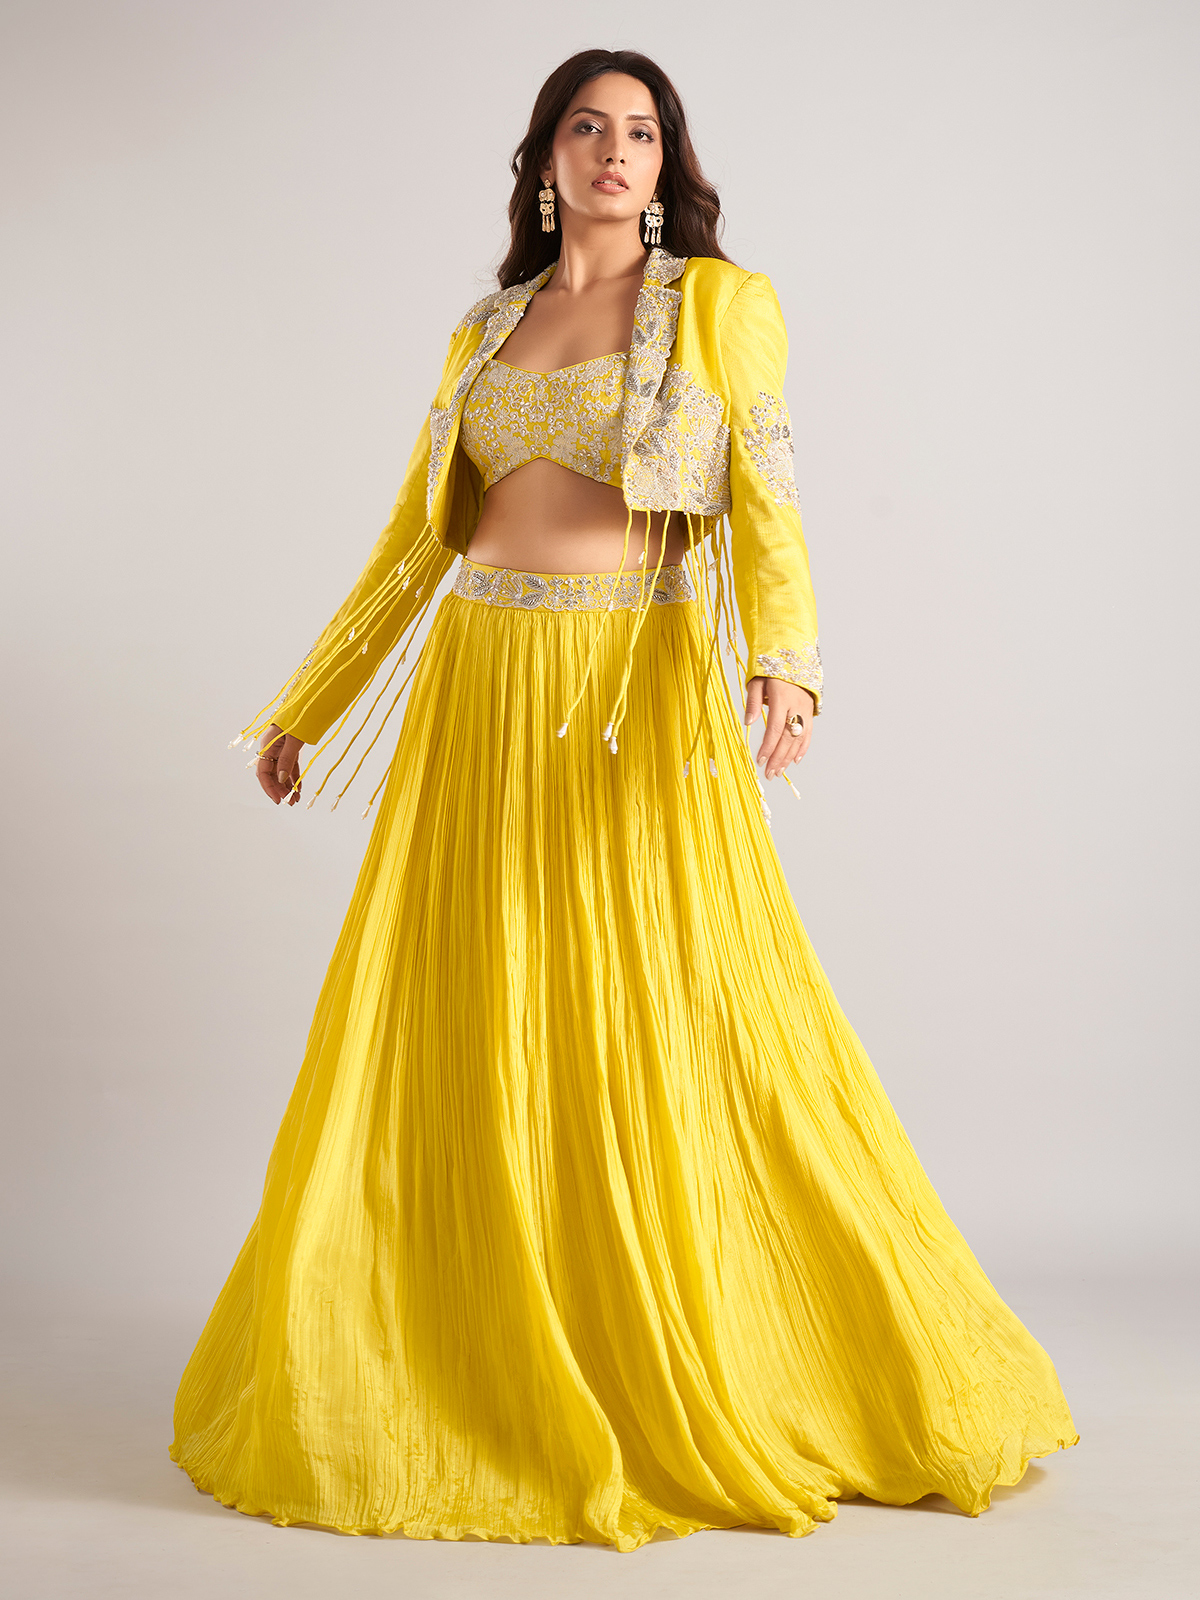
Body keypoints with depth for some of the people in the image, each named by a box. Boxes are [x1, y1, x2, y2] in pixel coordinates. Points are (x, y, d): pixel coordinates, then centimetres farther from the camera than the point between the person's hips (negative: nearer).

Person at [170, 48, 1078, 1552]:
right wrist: (307, 702, 19)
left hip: (640, 697, -4)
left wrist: (785, 658, -23)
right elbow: (418, 536, 19)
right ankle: (481, 1380, 19)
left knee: (672, 1043, -3)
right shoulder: (484, 331, 17)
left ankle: (724, 1385, 12)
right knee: (474, 1039, 5)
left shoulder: (719, 303, 6)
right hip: (482, 697, 4)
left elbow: (763, 503, -5)